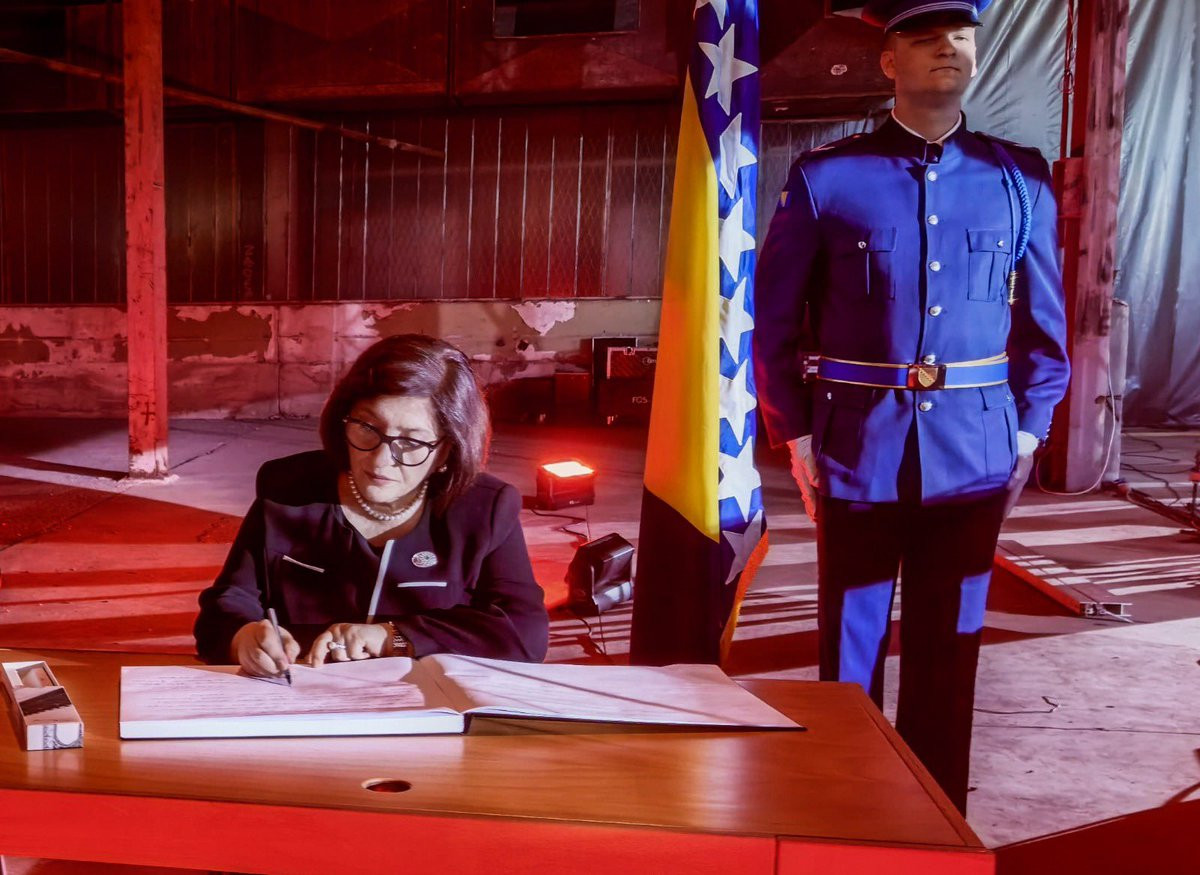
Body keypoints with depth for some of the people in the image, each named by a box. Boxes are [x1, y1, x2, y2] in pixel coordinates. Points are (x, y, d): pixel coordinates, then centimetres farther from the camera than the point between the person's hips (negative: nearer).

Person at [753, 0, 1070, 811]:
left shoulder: (1022, 179, 4)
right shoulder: (825, 178, -3)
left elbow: (1045, 316, 10)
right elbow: (775, 317, 1)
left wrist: (1029, 429, 6)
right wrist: (795, 432, -1)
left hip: (974, 449, 2)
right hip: (859, 446, -2)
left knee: (950, 645, 12)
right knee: (852, 644, 8)